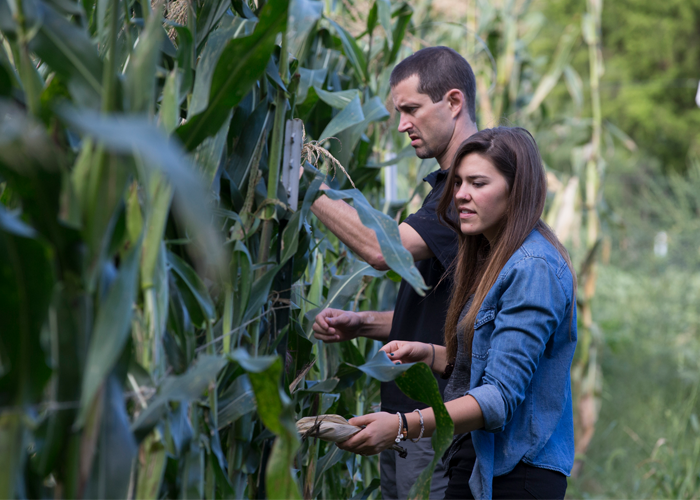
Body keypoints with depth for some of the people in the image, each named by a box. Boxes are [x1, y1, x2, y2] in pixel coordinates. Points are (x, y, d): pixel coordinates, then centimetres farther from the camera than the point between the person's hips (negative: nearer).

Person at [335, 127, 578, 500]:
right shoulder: (490, 259, 14)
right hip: (473, 461, 9)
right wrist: (427, 354, 4)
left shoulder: (535, 269, -17)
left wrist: (403, 426, -34)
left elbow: (501, 395, -25)